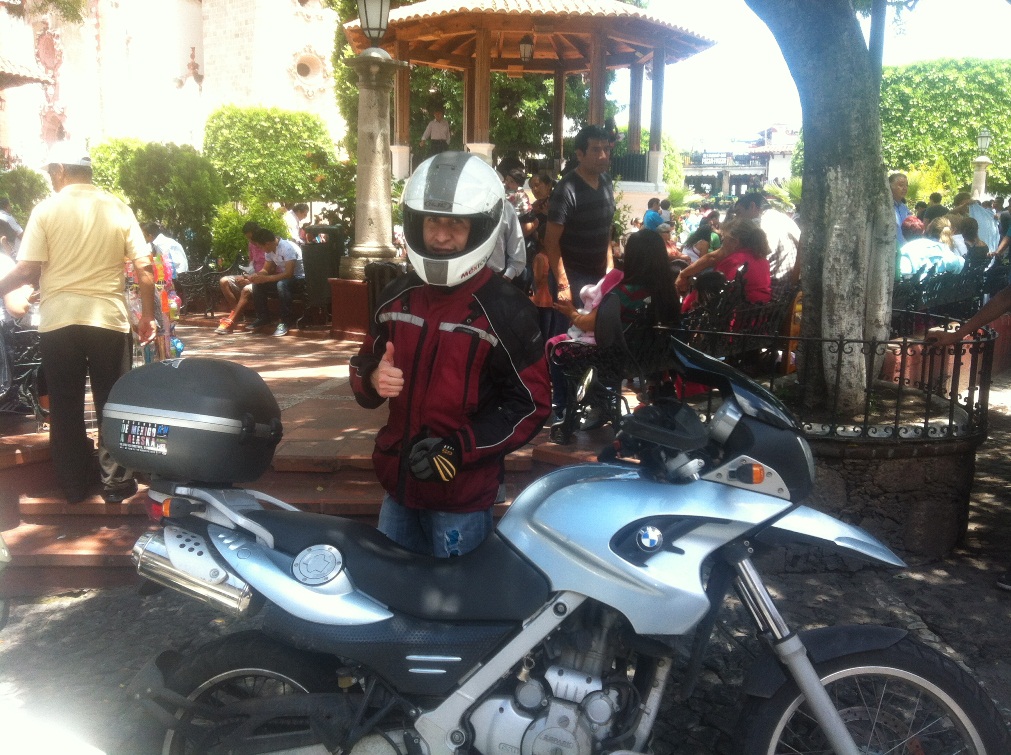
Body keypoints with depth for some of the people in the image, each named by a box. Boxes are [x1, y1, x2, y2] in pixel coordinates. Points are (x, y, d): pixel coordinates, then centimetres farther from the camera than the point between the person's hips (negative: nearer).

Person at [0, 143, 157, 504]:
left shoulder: (46, 209, -3)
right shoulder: (118, 209, 2)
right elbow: (144, 269, -1)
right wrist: (148, 316, 9)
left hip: (58, 321, 0)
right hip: (109, 319, 1)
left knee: (65, 407, 11)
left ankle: (74, 484, 20)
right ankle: (117, 482, 14)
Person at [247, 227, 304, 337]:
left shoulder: (288, 248, -26)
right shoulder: (269, 250, 0)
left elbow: (288, 273, -32)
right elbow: (266, 270, 8)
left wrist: (266, 278, -32)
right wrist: (257, 275, -15)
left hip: (299, 278, -8)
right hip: (283, 277, 8)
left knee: (282, 284, -38)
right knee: (257, 284, -6)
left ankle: (286, 321, -26)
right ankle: (263, 317, 4)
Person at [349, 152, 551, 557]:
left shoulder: (506, 310, -12)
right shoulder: (396, 297, 5)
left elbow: (530, 404, -12)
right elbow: (364, 364, 15)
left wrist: (458, 448, -22)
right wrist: (373, 380, -10)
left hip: (463, 495, -5)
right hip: (398, 484, 6)